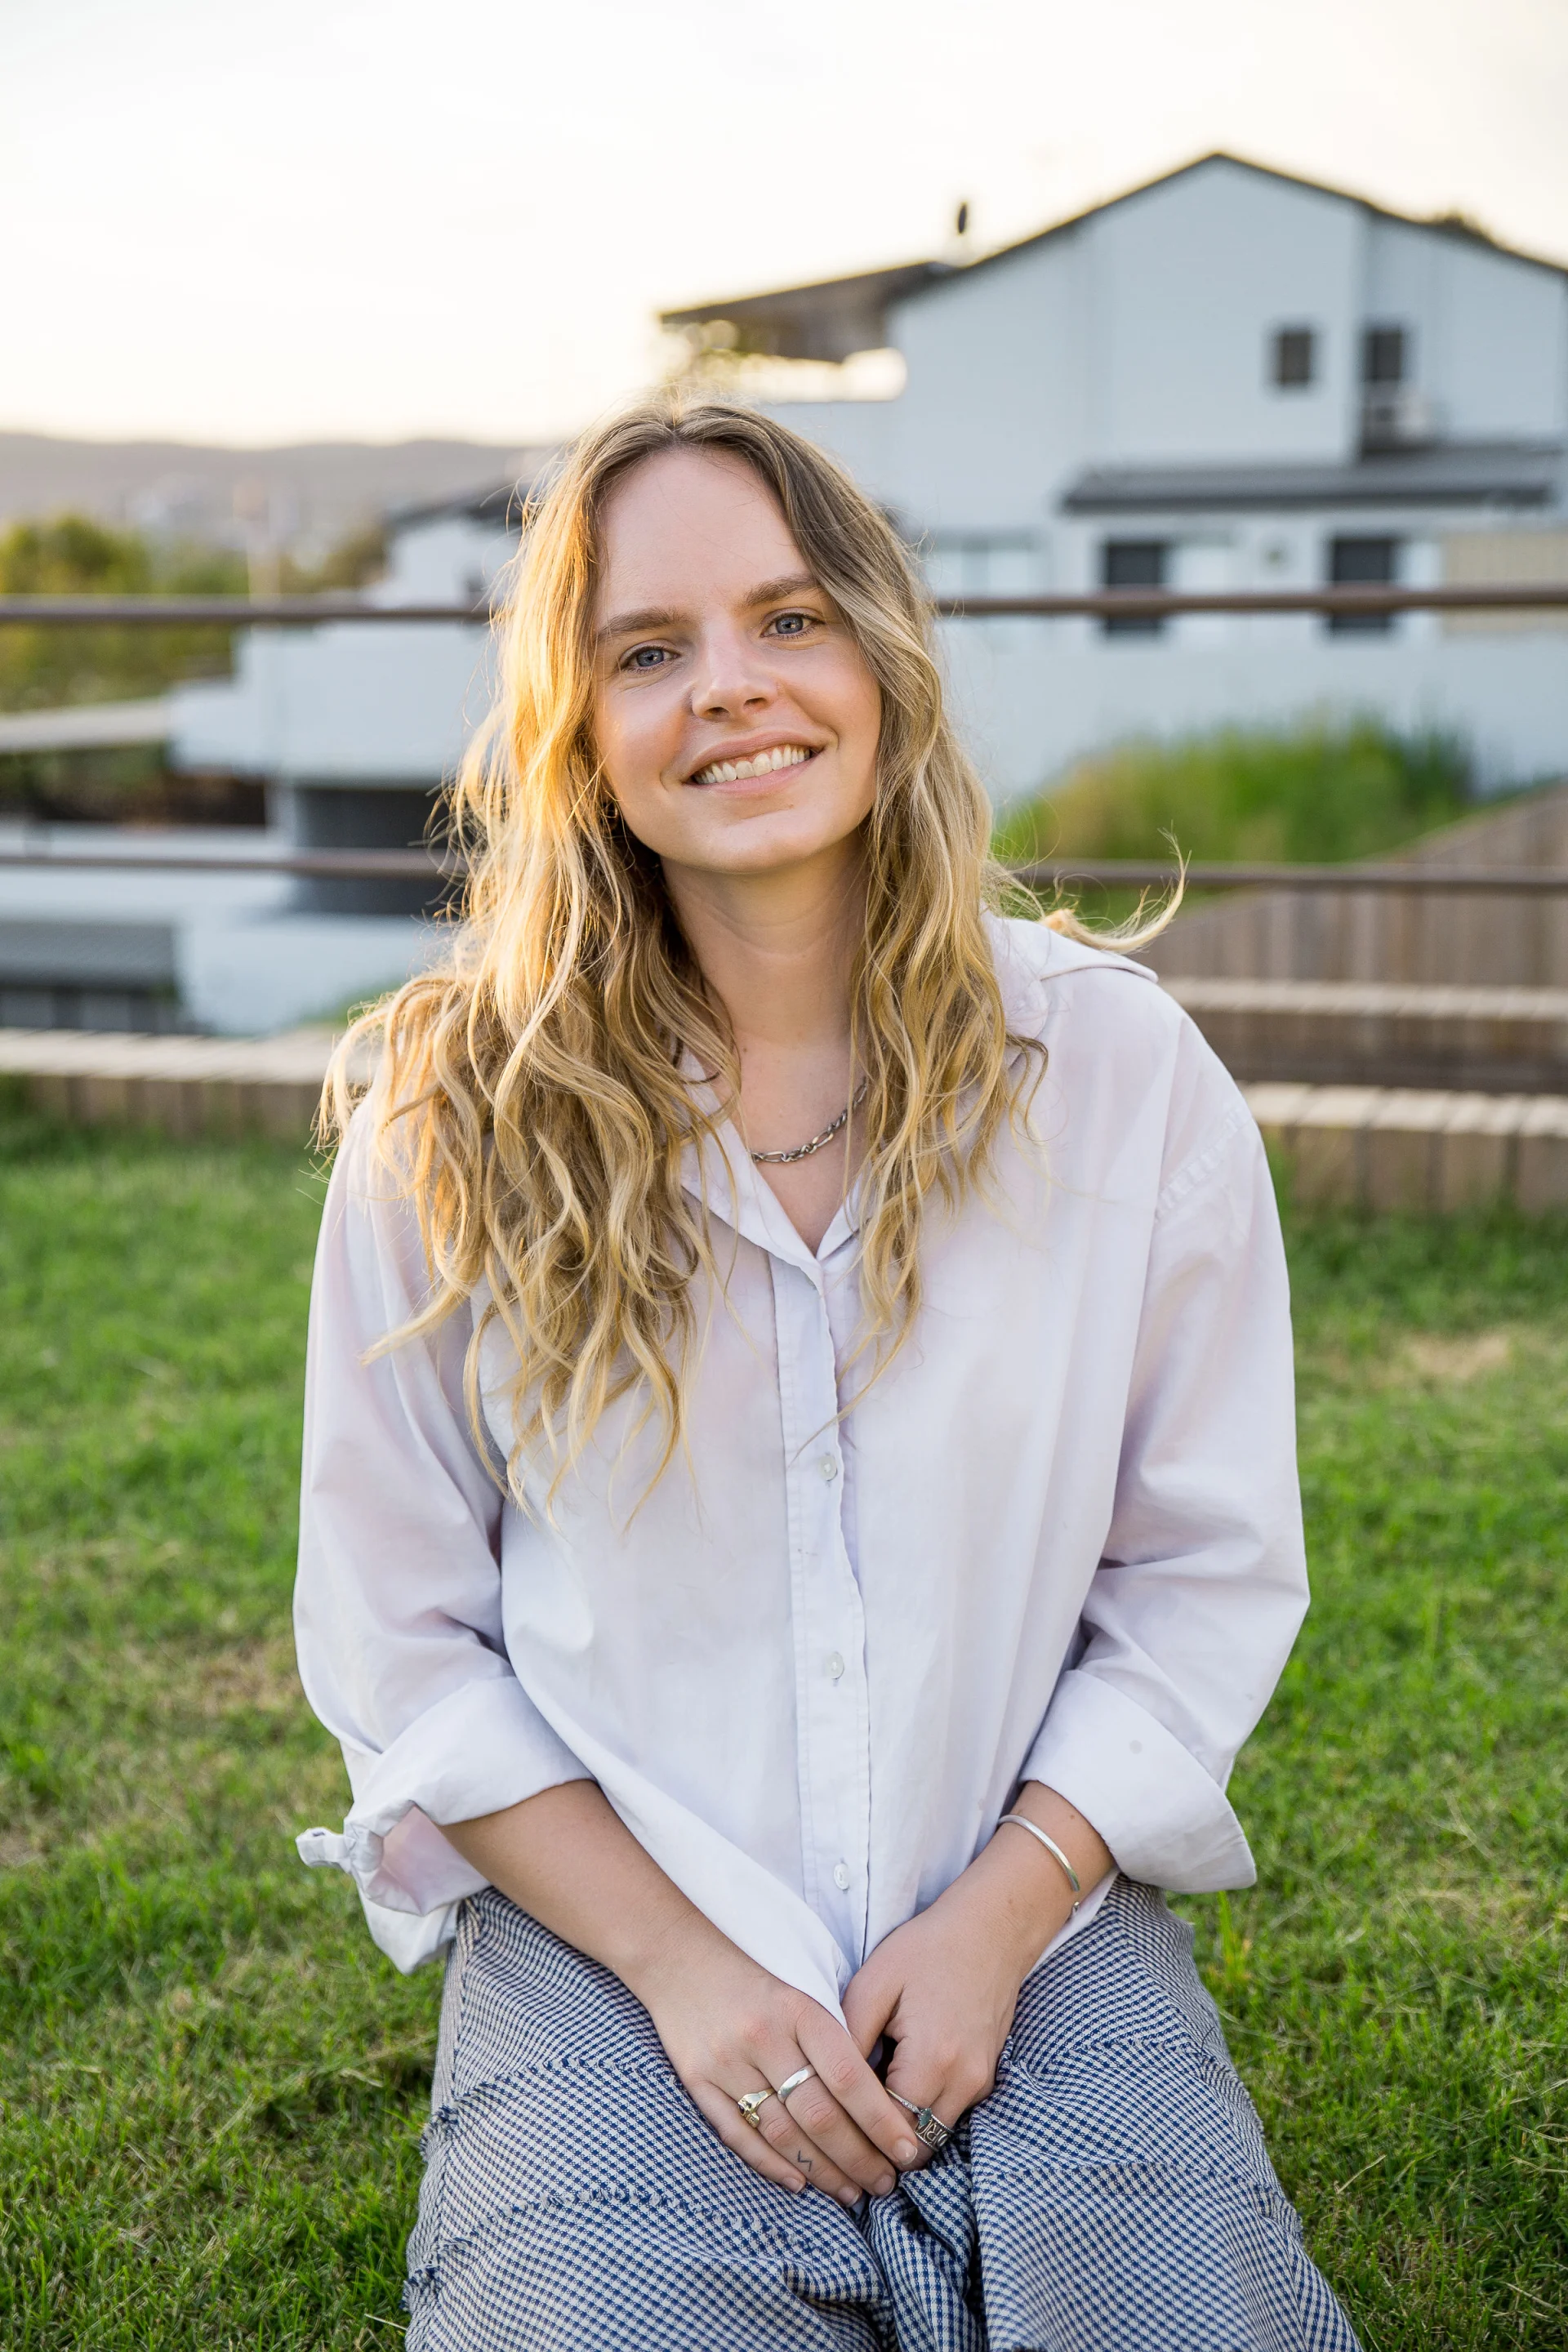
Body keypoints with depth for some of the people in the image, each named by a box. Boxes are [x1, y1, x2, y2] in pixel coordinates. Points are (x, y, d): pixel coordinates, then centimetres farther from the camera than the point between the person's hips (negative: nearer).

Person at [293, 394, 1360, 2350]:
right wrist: (678, 1965, -10)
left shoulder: (1123, 1072, -4)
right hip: (605, 1931, -1)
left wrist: (995, 1922, -10)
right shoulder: (451, 1118, -5)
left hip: (1041, 1918, 1)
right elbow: (399, 1641, -2)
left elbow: (1207, 1579, 1)